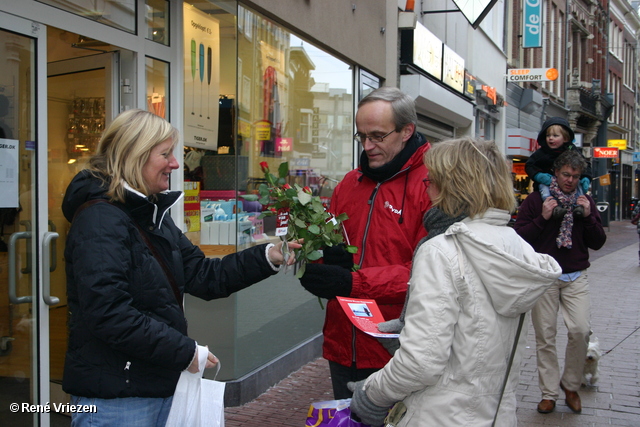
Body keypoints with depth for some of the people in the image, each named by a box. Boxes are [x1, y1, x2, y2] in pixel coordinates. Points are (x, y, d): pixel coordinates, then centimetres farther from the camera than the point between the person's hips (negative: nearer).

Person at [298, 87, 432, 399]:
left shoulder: (432, 185, -12)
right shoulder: (349, 183, 11)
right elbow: (328, 243, 19)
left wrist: (354, 282, -24)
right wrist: (323, 258, -5)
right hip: (342, 346, 6)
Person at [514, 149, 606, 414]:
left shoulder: (585, 201, 10)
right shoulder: (536, 199, 1)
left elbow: (598, 243, 7)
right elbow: (519, 236, -5)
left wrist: (588, 216, -7)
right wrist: (542, 218, -18)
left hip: (576, 277, 2)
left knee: (580, 331, -11)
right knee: (545, 336, 2)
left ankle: (571, 385, 11)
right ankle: (549, 393, 13)